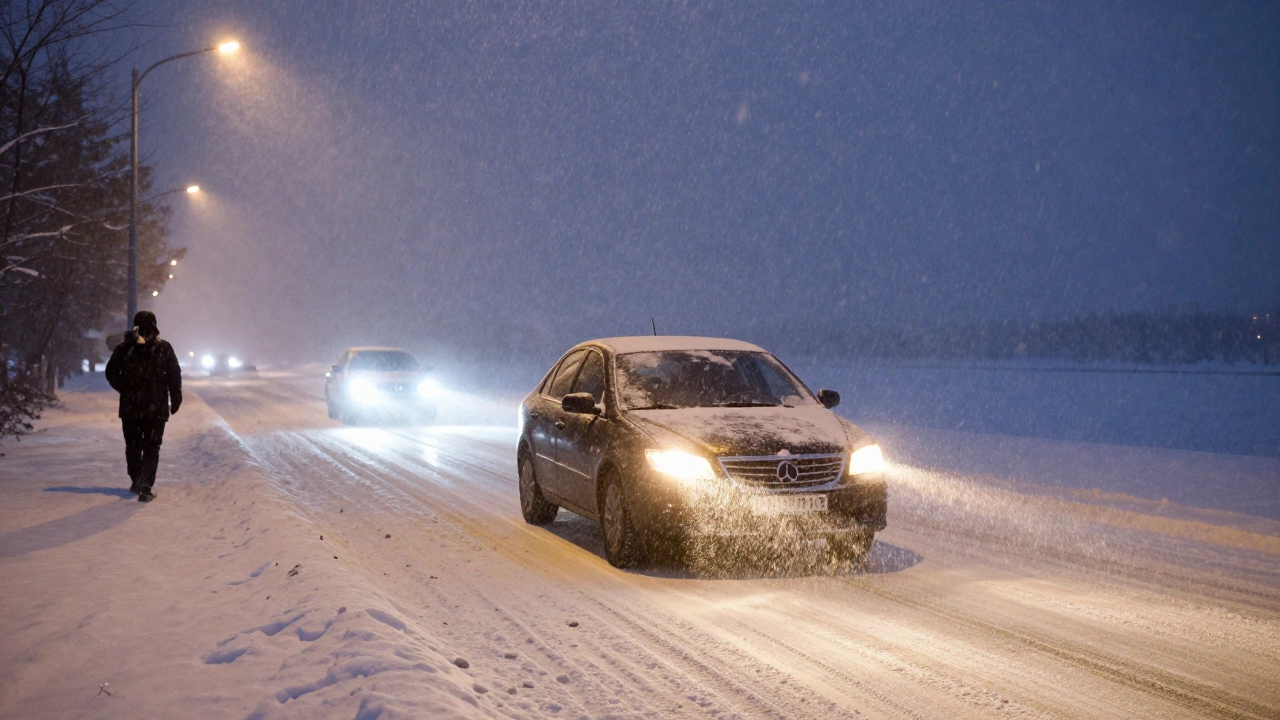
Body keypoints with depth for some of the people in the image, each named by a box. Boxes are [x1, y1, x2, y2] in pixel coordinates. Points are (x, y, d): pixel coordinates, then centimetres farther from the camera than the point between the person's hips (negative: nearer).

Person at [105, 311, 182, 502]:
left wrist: (124, 390, 15)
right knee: (151, 448, 1)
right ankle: (145, 488, -10)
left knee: (132, 446, 18)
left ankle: (136, 481, 28)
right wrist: (175, 400, 6)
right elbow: (175, 376, -3)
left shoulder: (124, 348, -1)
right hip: (156, 407, -1)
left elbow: (111, 373, 2)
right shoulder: (164, 348, -3)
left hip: (130, 407, 1)